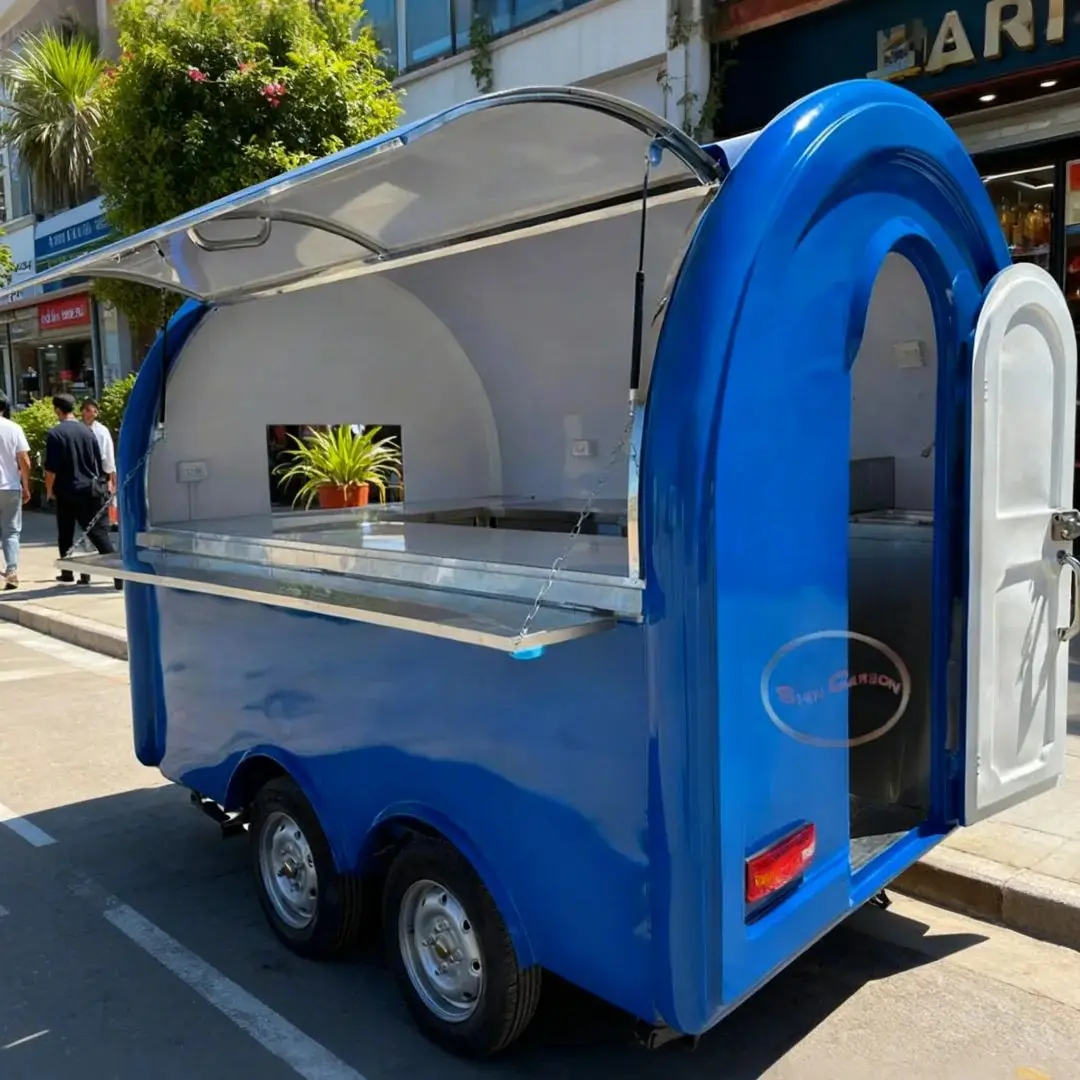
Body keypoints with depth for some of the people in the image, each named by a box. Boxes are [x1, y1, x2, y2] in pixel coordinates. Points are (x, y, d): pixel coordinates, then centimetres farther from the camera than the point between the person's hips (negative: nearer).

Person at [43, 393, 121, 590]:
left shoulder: (55, 433, -8)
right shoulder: (87, 431, 5)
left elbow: (51, 468, -11)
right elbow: (99, 463, 11)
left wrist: (49, 490, 3)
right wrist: (100, 484, 22)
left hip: (66, 492, -3)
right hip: (90, 490, 3)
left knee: (65, 535, 15)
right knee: (98, 533, -2)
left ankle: (67, 572, 22)